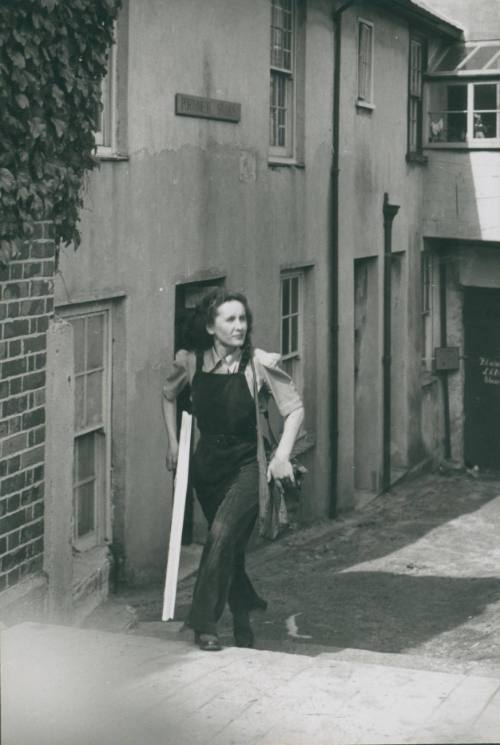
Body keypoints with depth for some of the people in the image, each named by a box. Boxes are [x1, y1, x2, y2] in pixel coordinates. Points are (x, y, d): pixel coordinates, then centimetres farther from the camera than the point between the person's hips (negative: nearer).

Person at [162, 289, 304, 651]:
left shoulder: (259, 363, -14)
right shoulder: (190, 362, -4)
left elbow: (294, 408, -7)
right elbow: (169, 395, 17)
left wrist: (282, 455, -17)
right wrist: (173, 441, 13)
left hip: (245, 465, -4)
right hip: (206, 464, 4)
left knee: (222, 535, -21)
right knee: (230, 549, 14)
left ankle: (205, 624, -11)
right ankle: (243, 622, 35)